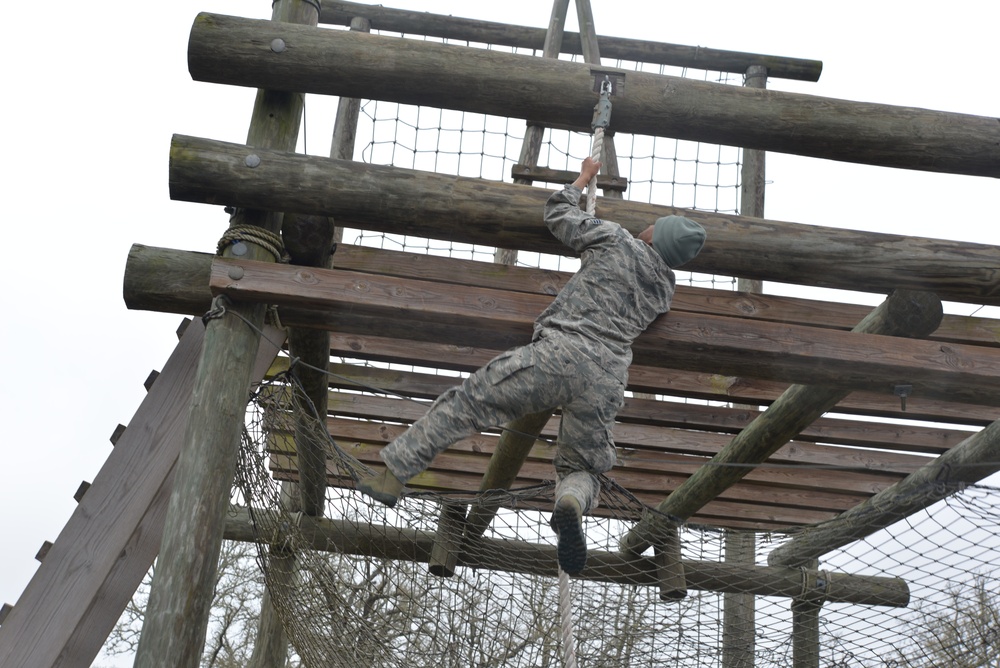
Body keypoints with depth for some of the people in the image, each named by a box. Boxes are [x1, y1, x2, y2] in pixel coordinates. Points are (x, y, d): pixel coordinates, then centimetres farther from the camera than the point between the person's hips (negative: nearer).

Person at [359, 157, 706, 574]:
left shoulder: (614, 238, 11)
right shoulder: (666, 289, 24)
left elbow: (557, 214, 24)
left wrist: (583, 178, 41)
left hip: (558, 353, -4)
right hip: (607, 380, 4)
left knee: (463, 405, 2)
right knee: (583, 468, 16)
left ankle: (392, 473, 0)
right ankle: (572, 502, -19)